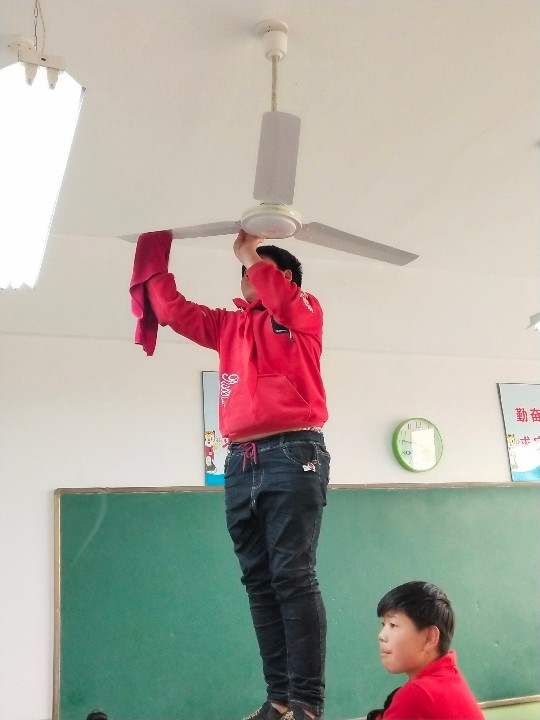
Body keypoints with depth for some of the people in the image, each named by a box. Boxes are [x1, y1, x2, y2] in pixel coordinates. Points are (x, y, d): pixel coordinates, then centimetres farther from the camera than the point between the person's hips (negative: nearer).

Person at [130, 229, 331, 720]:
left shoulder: (305, 315, 8)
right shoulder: (231, 325, 23)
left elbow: (279, 298, -13)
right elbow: (173, 309, 26)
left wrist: (250, 255, 3)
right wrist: (154, 258, 23)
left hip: (293, 454, -6)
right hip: (241, 462, 6)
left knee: (292, 576, -10)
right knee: (259, 580, 3)